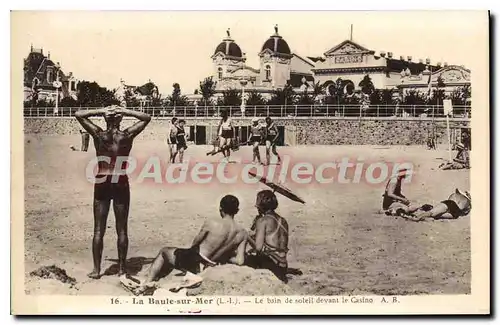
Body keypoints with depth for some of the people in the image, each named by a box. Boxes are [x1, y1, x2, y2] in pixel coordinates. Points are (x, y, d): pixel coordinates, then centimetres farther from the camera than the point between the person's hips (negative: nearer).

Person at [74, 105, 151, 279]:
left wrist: (100, 111, -3)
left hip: (102, 184, 1)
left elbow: (78, 114, 3)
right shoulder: (127, 135, -6)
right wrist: (125, 111, -4)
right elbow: (147, 118, 4)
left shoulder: (98, 134, -5)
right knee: (121, 229, 8)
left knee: (99, 229, 7)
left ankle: (96, 269, 9)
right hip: (121, 184, 0)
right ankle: (122, 268, 13)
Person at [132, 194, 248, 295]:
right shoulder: (243, 234, -8)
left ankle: (148, 281, 19)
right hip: (205, 267, 4)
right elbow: (240, 261, -8)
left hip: (191, 259, -4)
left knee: (163, 251, 26)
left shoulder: (210, 224, -17)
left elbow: (195, 244, -2)